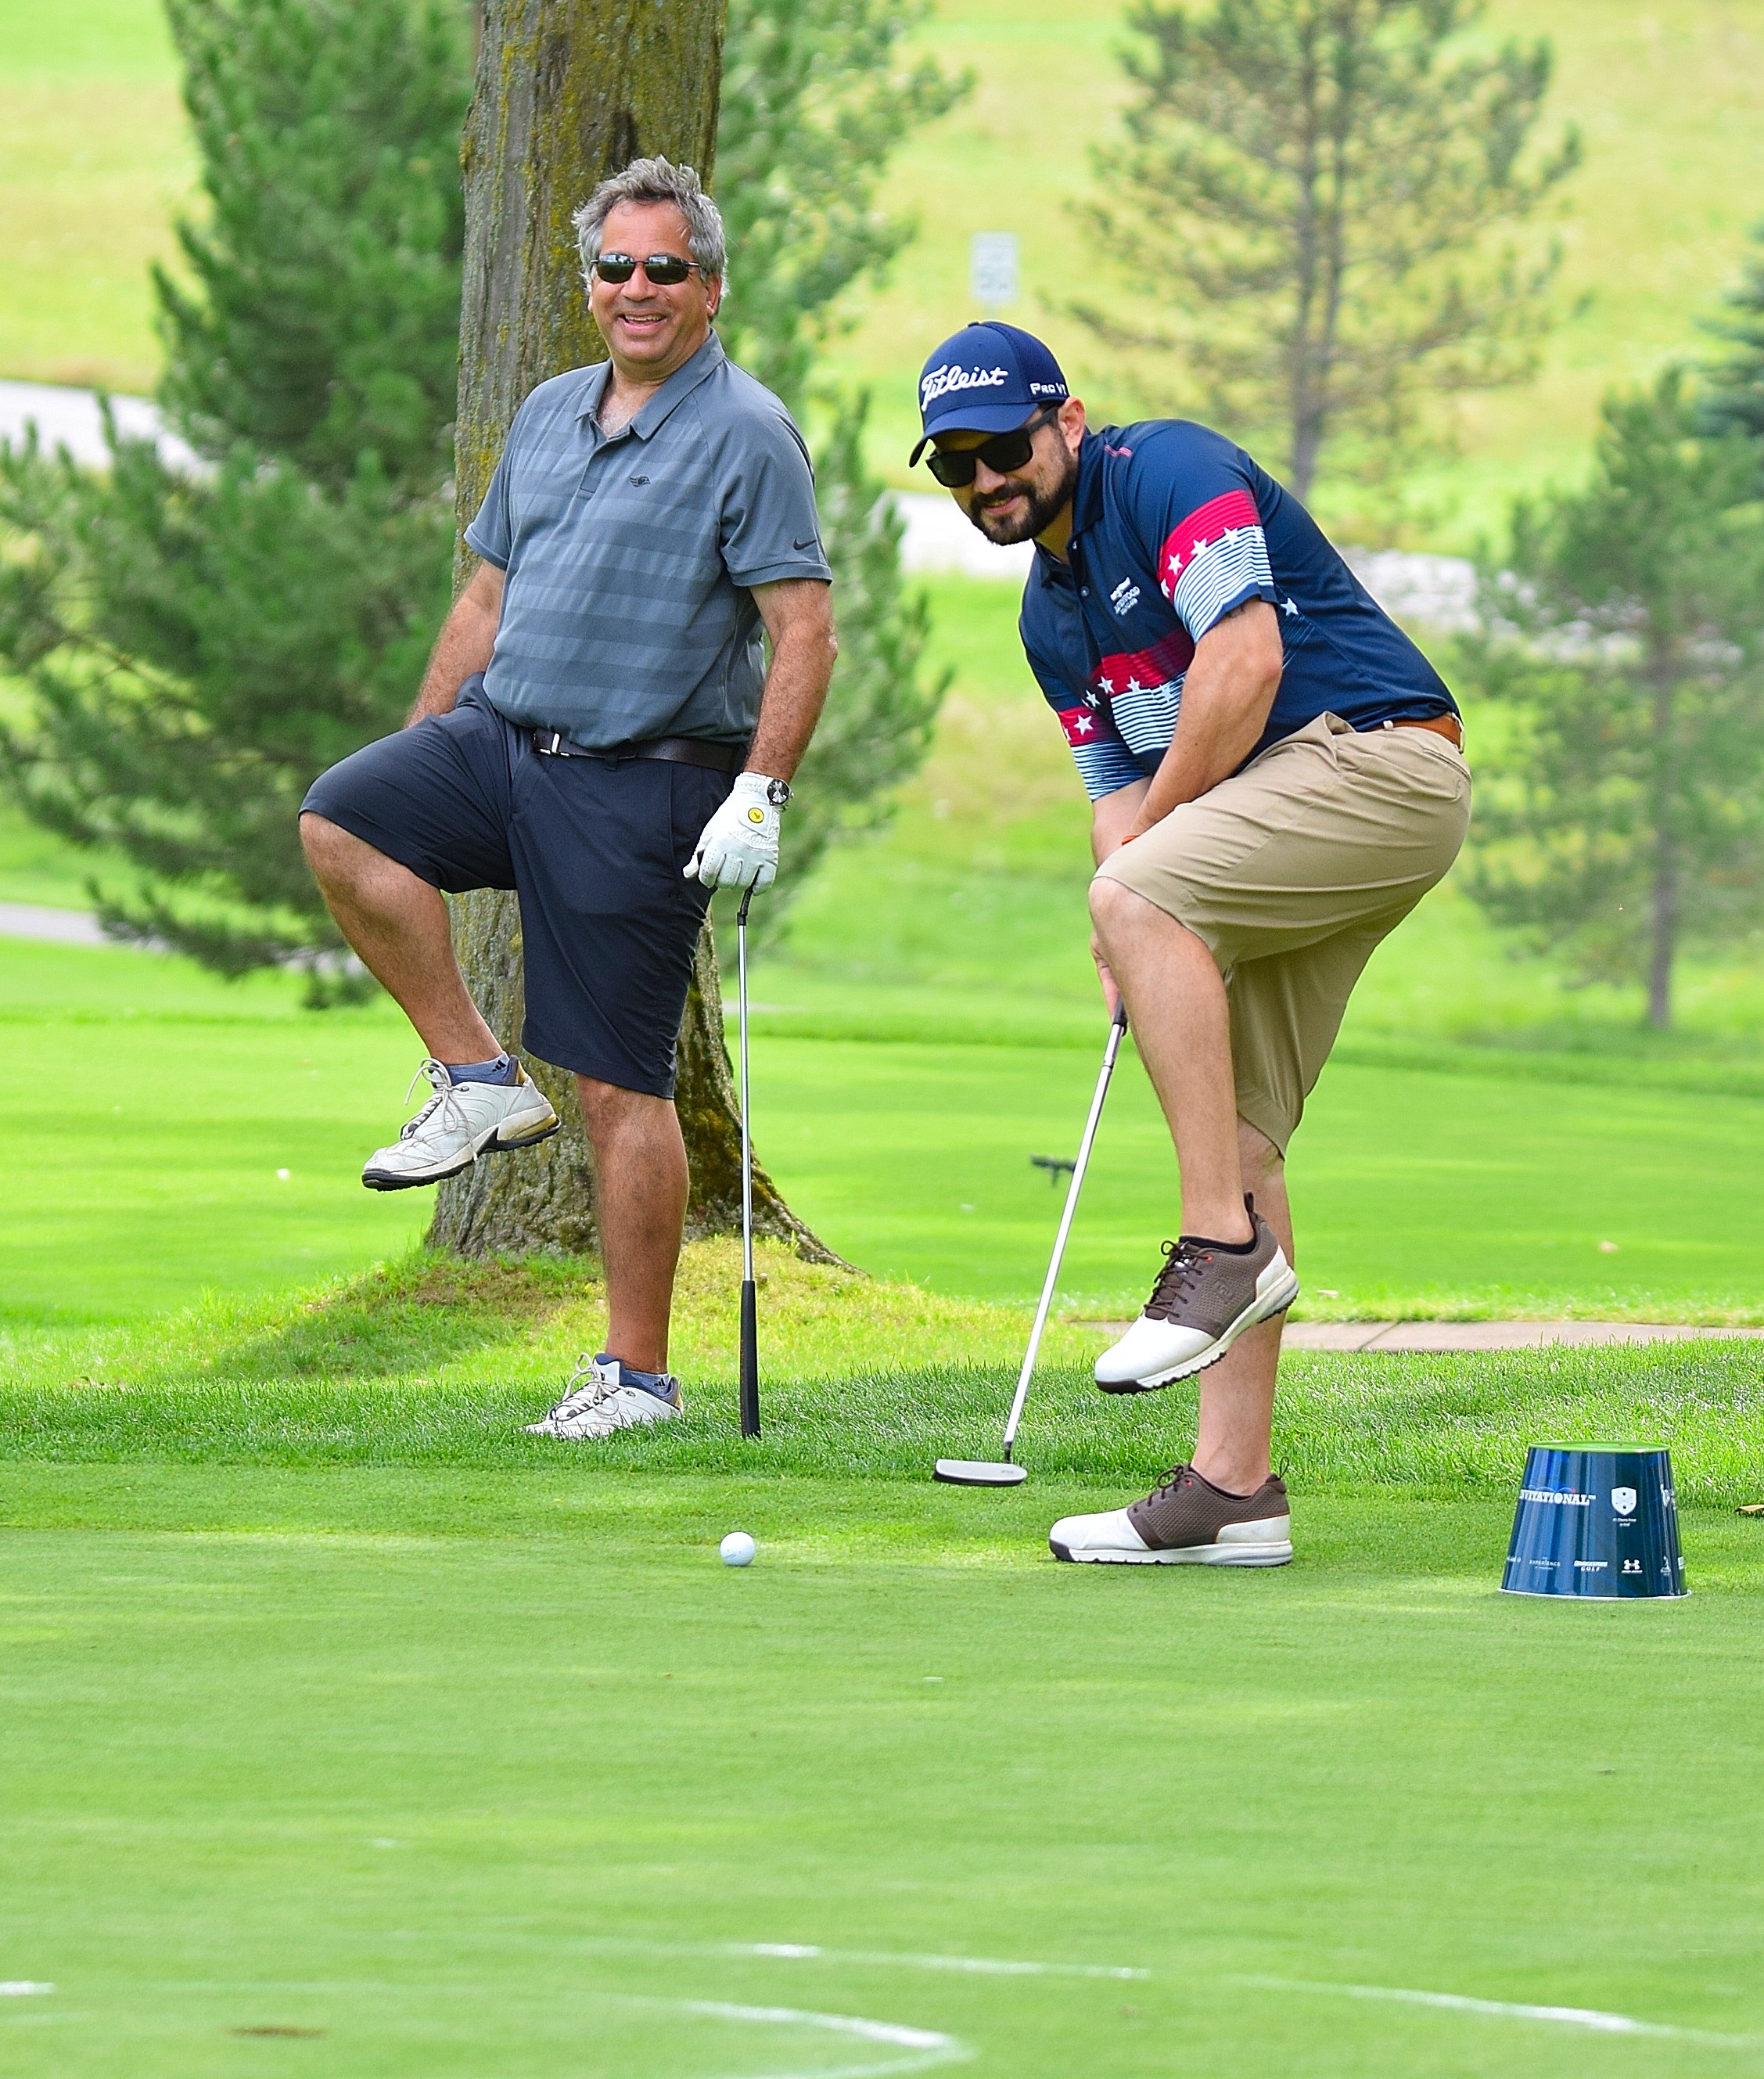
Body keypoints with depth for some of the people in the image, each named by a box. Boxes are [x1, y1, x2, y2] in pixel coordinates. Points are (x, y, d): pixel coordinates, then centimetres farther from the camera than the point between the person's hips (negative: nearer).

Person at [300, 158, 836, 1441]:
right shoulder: (549, 417, 14)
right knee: (343, 820, -19)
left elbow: (804, 634, -12)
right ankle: (479, 1080, -7)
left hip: (645, 789, -7)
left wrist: (760, 798, -21)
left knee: (621, 1086, -5)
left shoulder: (748, 437, -8)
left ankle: (638, 1373, 3)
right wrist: (420, 756, 17)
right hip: (505, 741, 7)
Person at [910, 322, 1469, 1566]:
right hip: (1284, 820, 10)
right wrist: (1139, 958, 0)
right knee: (1235, 1137, 4)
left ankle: (1225, 1241, -26)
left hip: (1373, 754, -10)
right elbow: (1118, 792, 19)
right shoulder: (1052, 612, 19)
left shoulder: (1169, 473, -8)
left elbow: (1244, 658, -19)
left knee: (1138, 894, -30)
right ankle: (1234, 1487, 3)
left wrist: (1146, 839, -10)